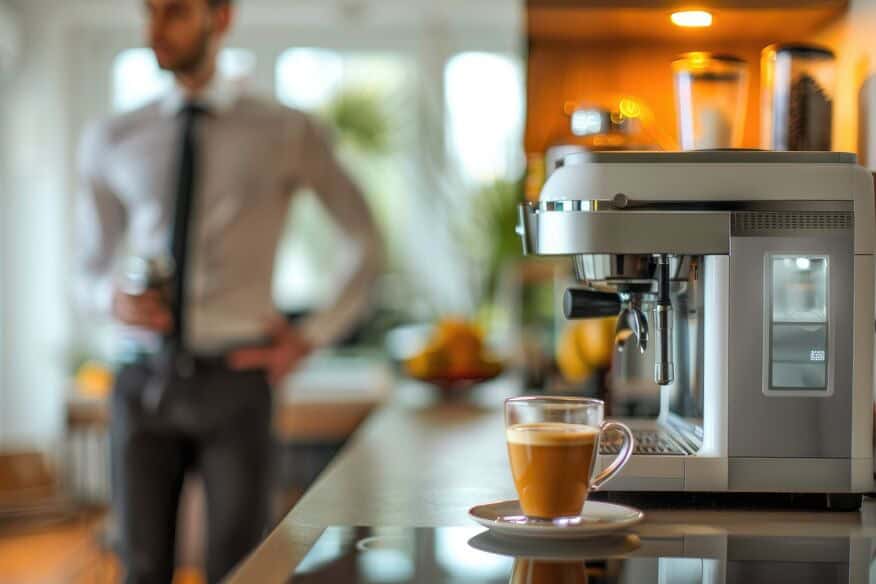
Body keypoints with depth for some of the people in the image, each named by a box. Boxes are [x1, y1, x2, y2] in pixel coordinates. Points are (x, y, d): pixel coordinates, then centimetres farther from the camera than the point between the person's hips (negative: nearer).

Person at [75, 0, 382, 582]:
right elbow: (91, 266, 16)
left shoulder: (286, 133, -1)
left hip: (233, 380, -2)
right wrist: (115, 298, -7)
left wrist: (311, 338, 1)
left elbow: (369, 244, 7)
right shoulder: (112, 140, 7)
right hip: (144, 380, 3)